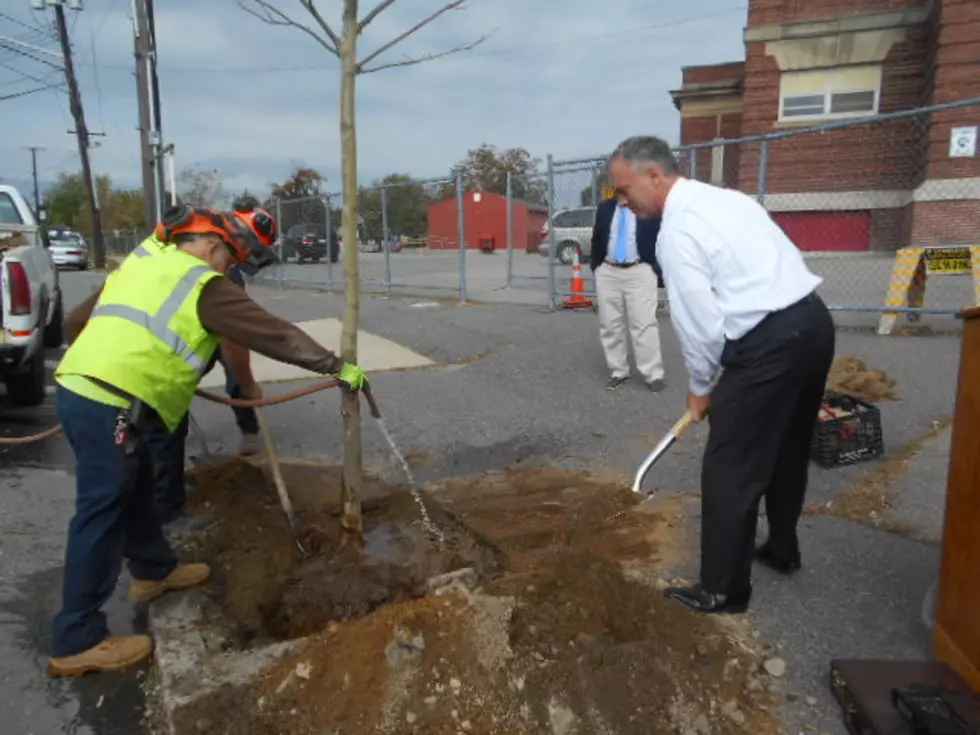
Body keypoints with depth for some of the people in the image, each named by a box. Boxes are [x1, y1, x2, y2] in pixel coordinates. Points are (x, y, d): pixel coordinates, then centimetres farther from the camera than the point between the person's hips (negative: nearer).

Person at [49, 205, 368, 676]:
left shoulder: (138, 267, 22)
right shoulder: (205, 285, -4)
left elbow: (78, 320, 29)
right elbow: (275, 334, -6)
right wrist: (337, 367, -1)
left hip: (77, 388, 10)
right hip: (110, 405, -10)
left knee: (135, 489, 23)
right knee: (101, 514, -2)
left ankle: (154, 571, 41)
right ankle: (77, 641, 8)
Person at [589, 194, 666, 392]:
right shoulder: (604, 208, 11)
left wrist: (657, 270, -7)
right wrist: (595, 267, 10)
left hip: (639, 272, -4)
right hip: (607, 272, 4)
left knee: (644, 324, -7)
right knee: (610, 325, 6)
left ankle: (653, 375, 0)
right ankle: (618, 372, 17)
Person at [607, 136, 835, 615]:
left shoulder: (677, 231, -13)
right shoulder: (725, 198, 16)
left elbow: (699, 322, -12)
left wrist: (701, 387, 4)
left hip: (770, 344, -10)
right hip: (813, 321, 10)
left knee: (729, 472, 2)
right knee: (787, 451, 25)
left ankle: (723, 590, 15)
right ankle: (782, 550, 44)